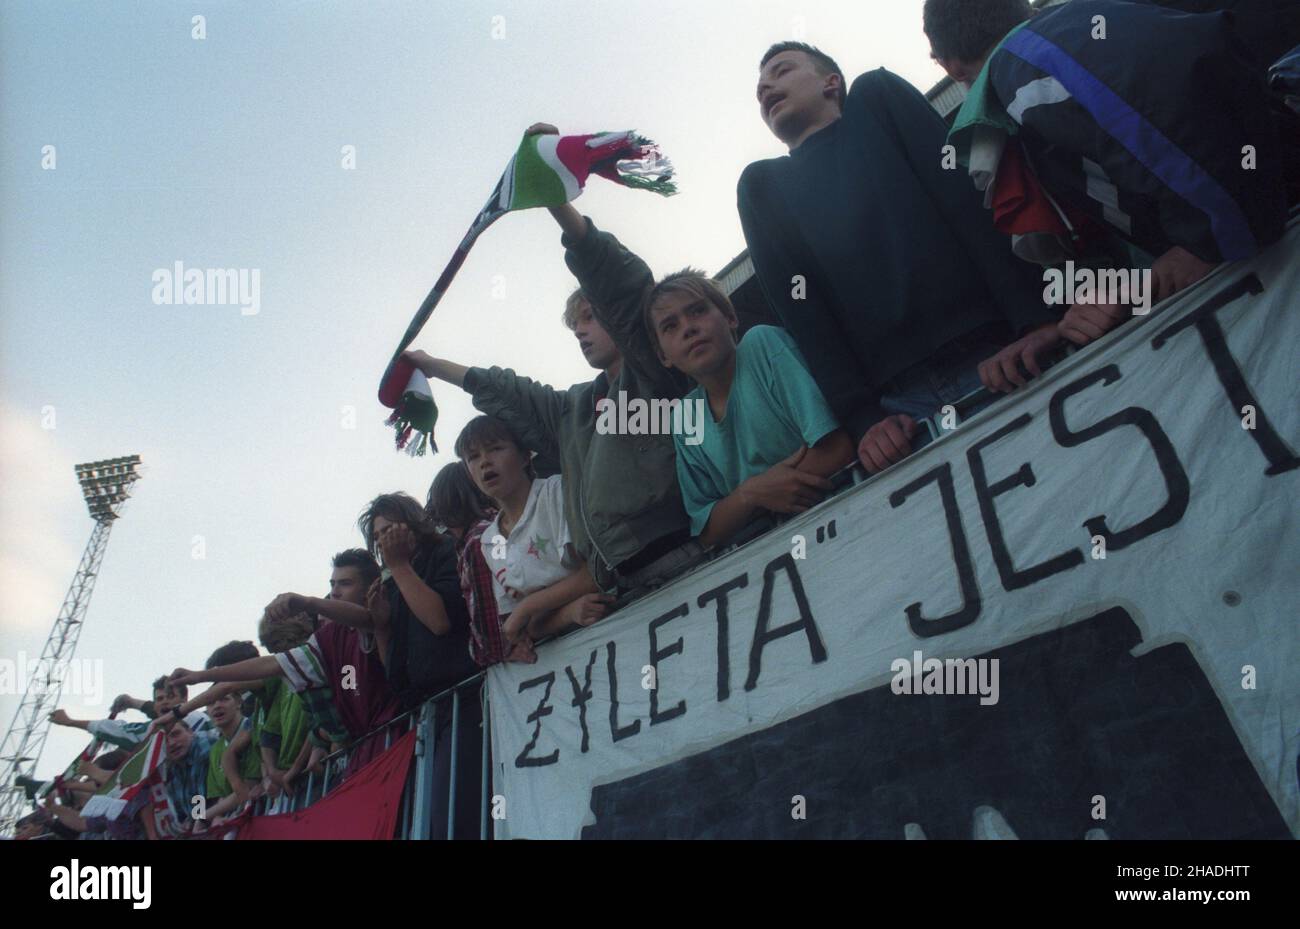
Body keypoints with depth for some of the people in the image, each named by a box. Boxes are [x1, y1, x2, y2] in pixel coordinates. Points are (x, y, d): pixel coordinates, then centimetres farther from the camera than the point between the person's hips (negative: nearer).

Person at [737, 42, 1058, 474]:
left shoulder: (877, 95, 16)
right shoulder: (761, 187, 19)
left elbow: (966, 200, 2)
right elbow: (798, 308, 7)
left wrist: (1035, 318, -12)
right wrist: (861, 416, -8)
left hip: (999, 356, -1)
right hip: (899, 402, 1)